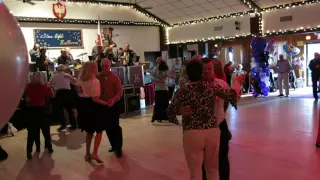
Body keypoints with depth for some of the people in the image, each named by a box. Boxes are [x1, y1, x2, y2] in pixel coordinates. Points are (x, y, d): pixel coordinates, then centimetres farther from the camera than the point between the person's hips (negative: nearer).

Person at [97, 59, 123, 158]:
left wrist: (113, 100, -28)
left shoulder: (115, 77, -8)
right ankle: (114, 145, 28)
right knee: (107, 127, 12)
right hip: (102, 105, 4)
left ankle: (118, 147, 7)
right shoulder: (98, 77, 0)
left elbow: (120, 91, -12)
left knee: (115, 126, -4)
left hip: (113, 105, -3)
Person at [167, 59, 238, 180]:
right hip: (212, 131, 3)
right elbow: (231, 95, 10)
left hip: (192, 134, -2)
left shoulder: (183, 90, -5)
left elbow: (171, 111, -2)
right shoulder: (212, 86, 0)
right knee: (212, 170, 20)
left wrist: (175, 120, 19)